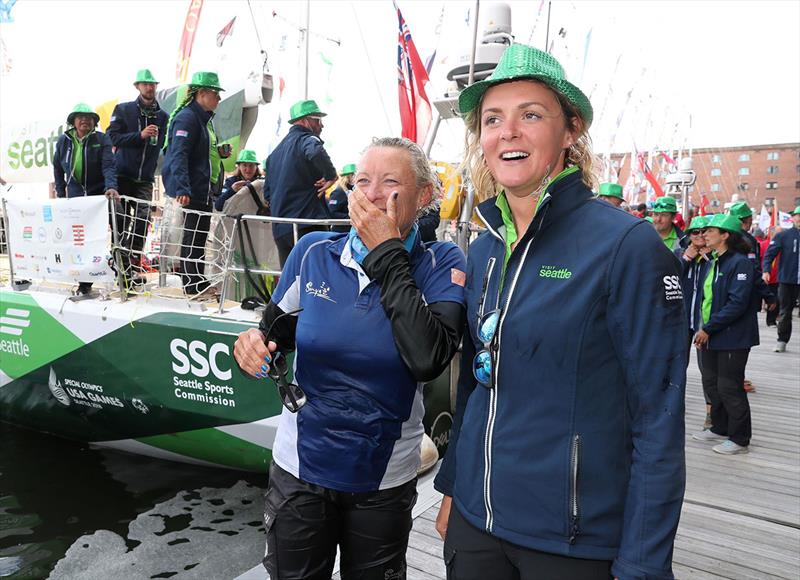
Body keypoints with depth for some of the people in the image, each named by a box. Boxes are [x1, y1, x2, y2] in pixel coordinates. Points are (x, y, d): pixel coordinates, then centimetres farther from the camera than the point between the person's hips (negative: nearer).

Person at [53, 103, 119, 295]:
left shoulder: (101, 140, -6)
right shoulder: (63, 140, 5)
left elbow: (108, 166, -18)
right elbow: (58, 168, 15)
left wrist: (111, 187, -34)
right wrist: (60, 193, 11)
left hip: (98, 194, -3)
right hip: (75, 195, 3)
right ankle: (84, 282, 7)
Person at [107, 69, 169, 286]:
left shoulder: (162, 116, 11)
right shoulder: (123, 109, 3)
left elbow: (164, 145, 16)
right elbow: (113, 137, -7)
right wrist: (140, 135, -17)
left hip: (145, 178, 2)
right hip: (122, 175, -2)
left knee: (143, 218, -10)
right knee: (121, 219, -2)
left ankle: (133, 262, -1)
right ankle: (121, 263, 10)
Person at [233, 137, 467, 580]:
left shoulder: (440, 265, -12)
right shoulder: (313, 252, -6)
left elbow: (428, 359, -28)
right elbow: (277, 328, 6)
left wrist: (388, 254, -23)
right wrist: (255, 345, -17)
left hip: (385, 479, -1)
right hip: (300, 467, 1)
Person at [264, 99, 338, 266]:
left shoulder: (276, 151, 22)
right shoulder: (306, 140, -5)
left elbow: (268, 192, 25)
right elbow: (316, 152, -31)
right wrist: (331, 175, -17)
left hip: (280, 229, 8)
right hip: (308, 226, -8)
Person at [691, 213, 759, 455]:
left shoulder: (740, 262, -16)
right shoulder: (711, 264, 11)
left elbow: (737, 303, -23)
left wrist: (709, 328, -20)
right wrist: (701, 329, 4)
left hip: (732, 338, -8)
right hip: (709, 336, 9)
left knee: (729, 388, 0)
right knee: (711, 384, 17)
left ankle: (740, 439, 16)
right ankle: (720, 428, 33)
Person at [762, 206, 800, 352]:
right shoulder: (783, 235, -1)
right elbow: (769, 254, -5)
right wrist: (766, 270, -18)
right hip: (787, 280, -1)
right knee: (785, 312, 7)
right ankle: (782, 341, 17)